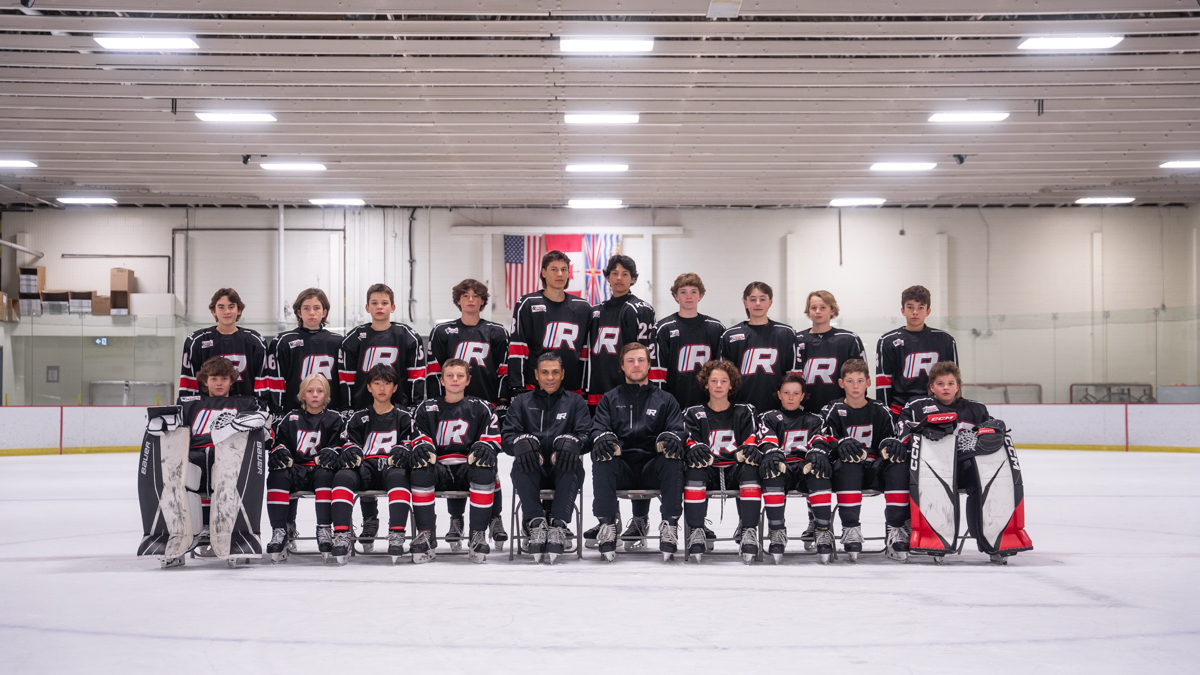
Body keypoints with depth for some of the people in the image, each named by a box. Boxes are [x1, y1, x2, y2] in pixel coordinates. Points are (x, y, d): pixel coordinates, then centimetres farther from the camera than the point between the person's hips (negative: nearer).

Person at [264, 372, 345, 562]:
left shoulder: (334, 420, 12)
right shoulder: (291, 419, 18)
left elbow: (337, 448, 3)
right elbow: (279, 443, 13)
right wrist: (279, 453, -11)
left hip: (320, 469, -2)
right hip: (295, 469, 2)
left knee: (325, 475, -37)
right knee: (277, 475, -31)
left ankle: (325, 529, -35)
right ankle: (280, 531, -33)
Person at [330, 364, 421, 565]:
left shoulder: (403, 418, 18)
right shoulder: (358, 419, 21)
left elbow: (411, 444, 8)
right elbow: (349, 445, 13)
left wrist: (403, 452, -16)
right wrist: (348, 453, -12)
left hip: (392, 467, -1)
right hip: (365, 469, 2)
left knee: (398, 476, -39)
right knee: (342, 476, -32)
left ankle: (396, 536, -44)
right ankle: (342, 535, -36)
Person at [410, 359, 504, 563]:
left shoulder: (480, 408, 13)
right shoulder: (427, 408, 15)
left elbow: (492, 437, 8)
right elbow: (419, 439, 11)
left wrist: (485, 447, -16)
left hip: (468, 467, -1)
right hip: (438, 468, 1)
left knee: (484, 471, -36)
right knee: (419, 472, -34)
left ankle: (478, 535, -27)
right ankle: (425, 535, -25)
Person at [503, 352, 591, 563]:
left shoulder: (575, 402, 18)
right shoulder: (522, 402, 19)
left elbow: (586, 434, 3)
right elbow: (507, 436, 7)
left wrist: (572, 442, -21)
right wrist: (520, 442, -19)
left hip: (562, 471, 0)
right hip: (532, 471, 1)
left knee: (573, 465, -34)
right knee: (521, 463, -33)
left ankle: (558, 526, -38)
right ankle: (535, 524, -35)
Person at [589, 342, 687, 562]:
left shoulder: (666, 400, 19)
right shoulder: (610, 399, 20)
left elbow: (678, 429, 6)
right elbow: (598, 427, 6)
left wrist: (671, 437, -20)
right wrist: (602, 437, -21)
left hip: (653, 469, 0)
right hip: (620, 469, 0)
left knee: (672, 457, -32)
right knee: (601, 457, -32)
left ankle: (670, 526, -33)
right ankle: (607, 525, -31)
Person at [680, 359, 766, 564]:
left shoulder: (744, 413, 20)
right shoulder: (693, 414, 18)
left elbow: (751, 440, 4)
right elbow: (689, 442, 1)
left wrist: (749, 449, -21)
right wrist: (694, 449, -24)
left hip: (735, 470, 0)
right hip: (707, 471, 0)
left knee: (751, 468, -34)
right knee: (694, 468, -35)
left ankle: (748, 531, -36)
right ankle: (696, 532, -34)